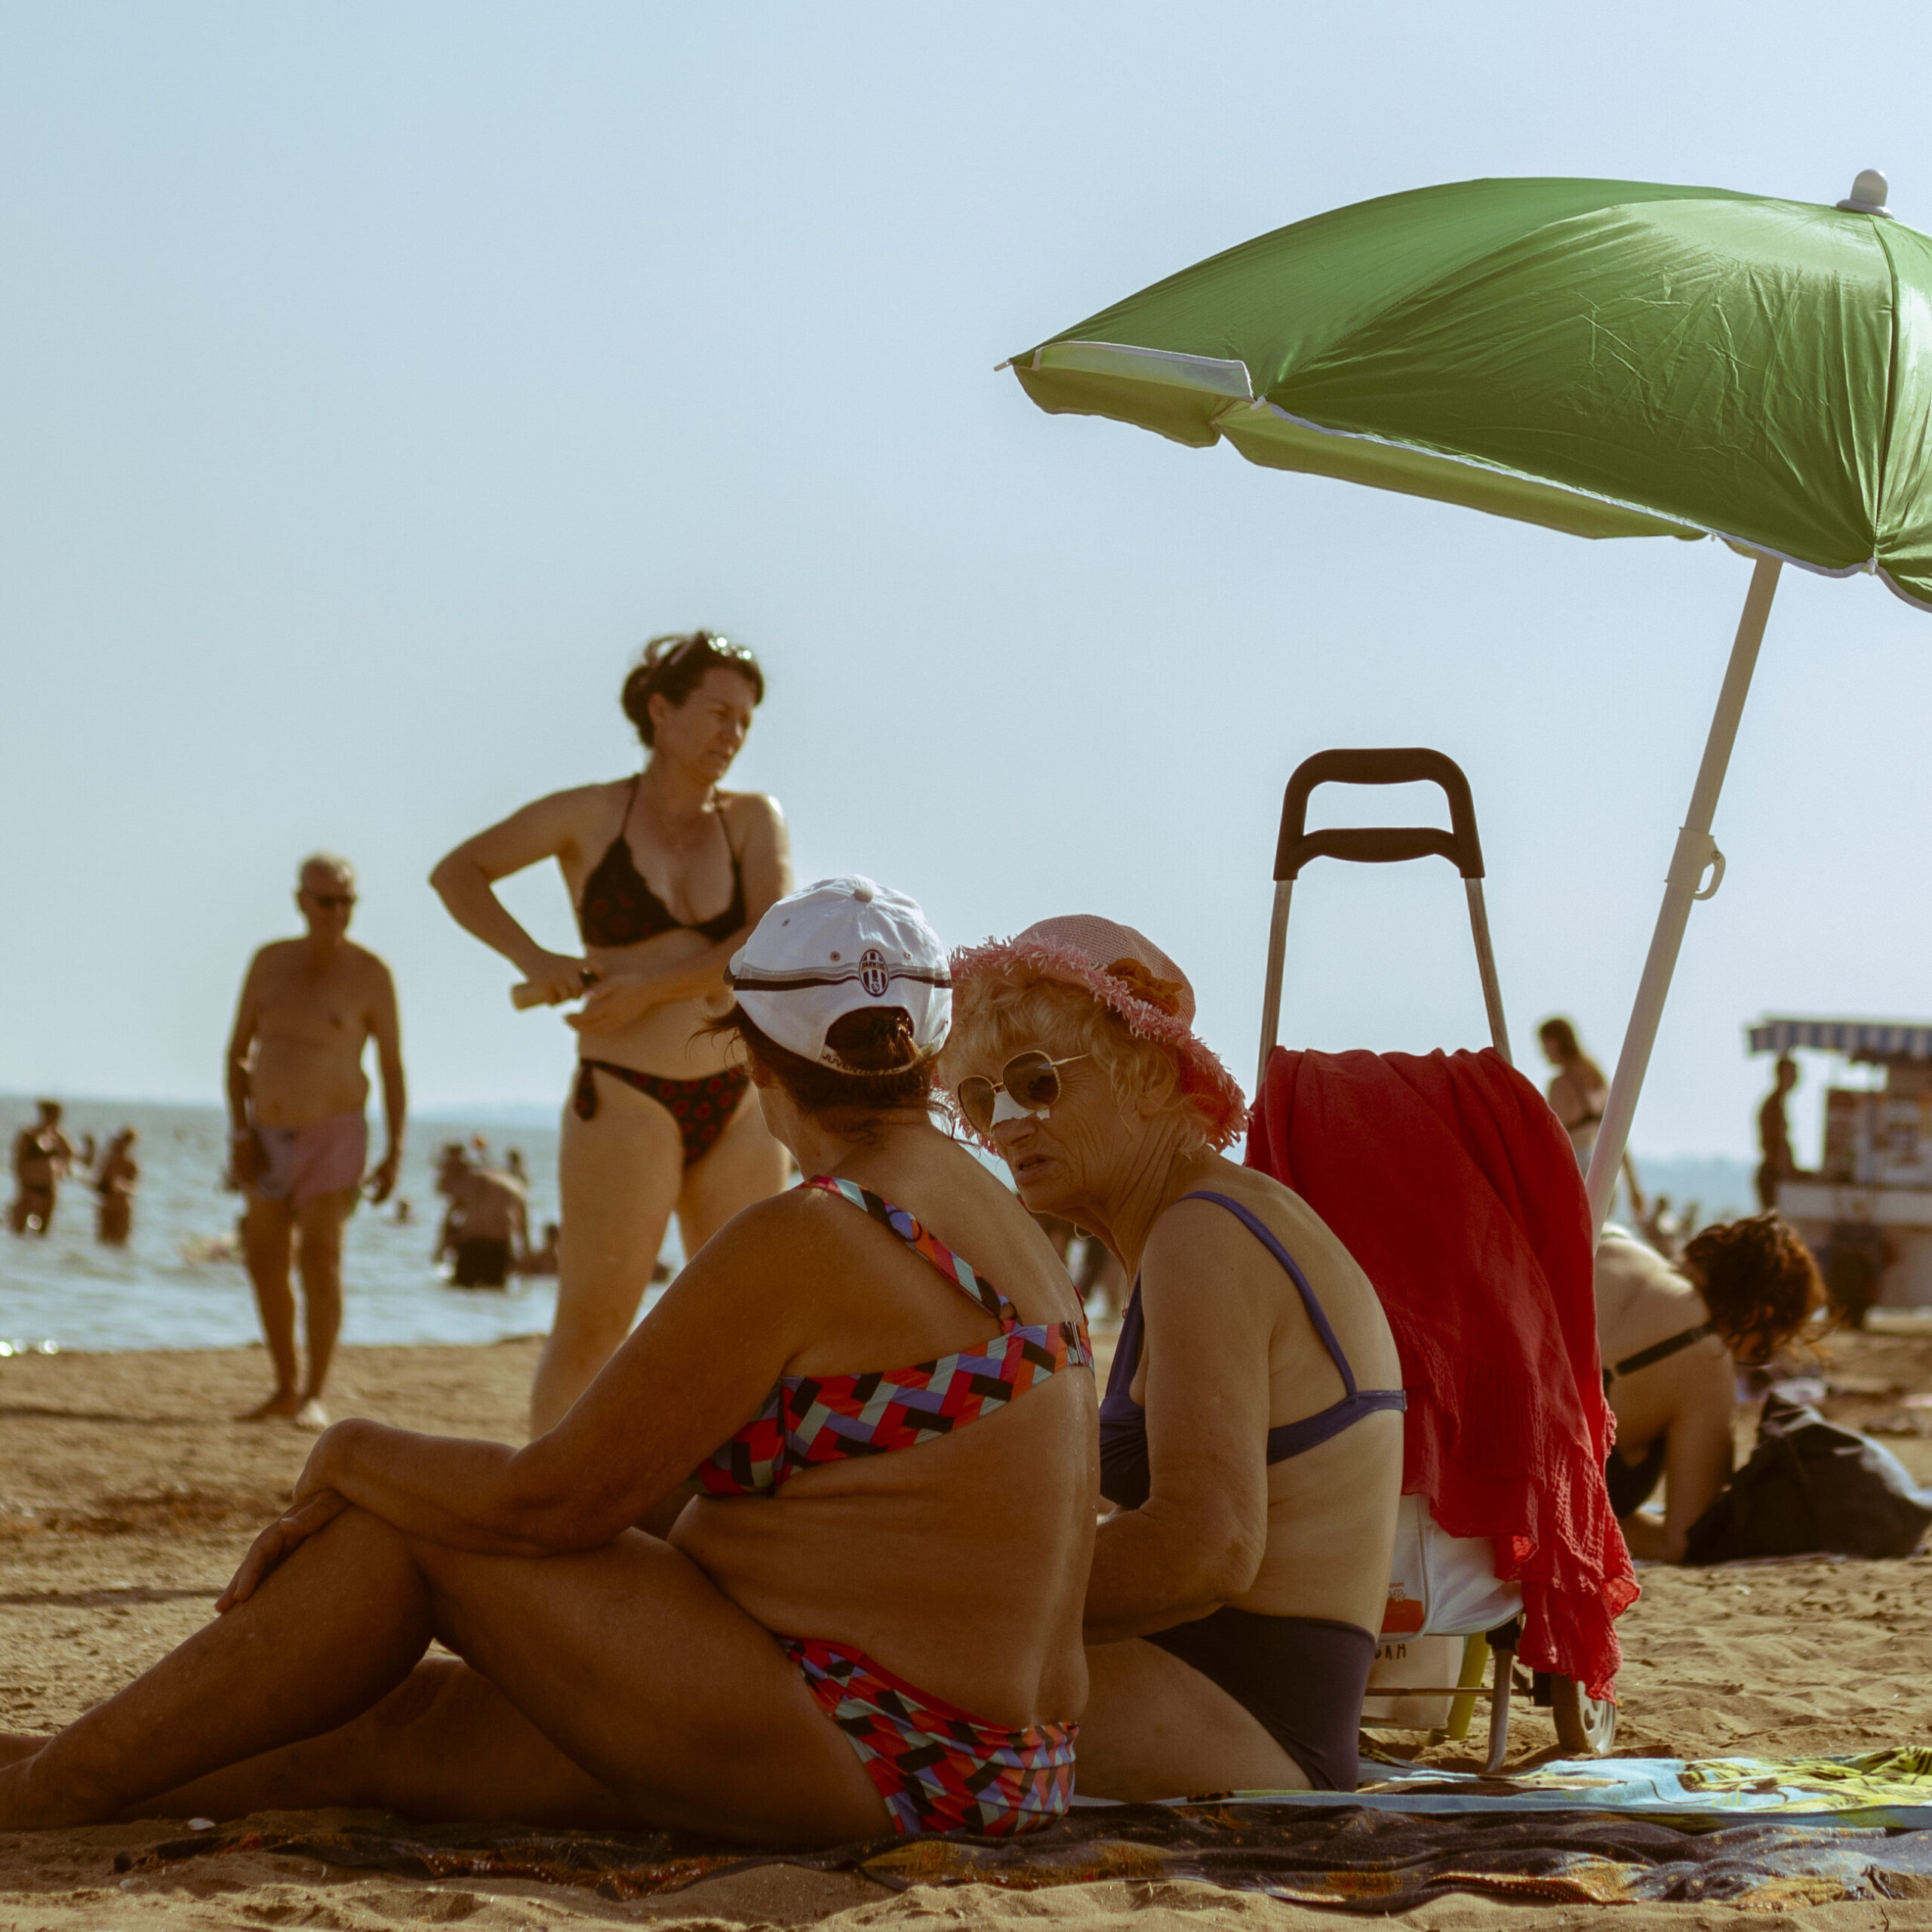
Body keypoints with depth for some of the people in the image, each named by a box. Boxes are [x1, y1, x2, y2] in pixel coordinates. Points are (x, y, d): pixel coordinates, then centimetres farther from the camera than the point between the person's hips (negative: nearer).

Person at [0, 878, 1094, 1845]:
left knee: (408, 1527, 1)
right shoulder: (1002, 1226, 16)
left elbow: (554, 1501, -13)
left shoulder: (801, 1243, -15)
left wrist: (354, 1456, 6)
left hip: (866, 1763, -9)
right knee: (405, 1728, 16)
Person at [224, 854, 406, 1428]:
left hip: (333, 1137, -5)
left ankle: (315, 1397, -12)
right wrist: (239, 1134, -4)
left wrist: (394, 1152, -11)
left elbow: (393, 1068, -5)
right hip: (271, 1139, 5)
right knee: (265, 1266, 10)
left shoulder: (369, 974, -9)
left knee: (320, 1261, -16)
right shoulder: (270, 962, 2)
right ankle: (285, 1387, 23)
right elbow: (238, 1052, 6)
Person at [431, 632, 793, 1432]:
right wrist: (533, 959, -12)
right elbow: (457, 872, 3)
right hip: (626, 1102, -3)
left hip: (739, 1103, 3)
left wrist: (649, 988, -15)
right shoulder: (593, 815, 1)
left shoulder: (752, 820, 6)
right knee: (590, 1327, -5)